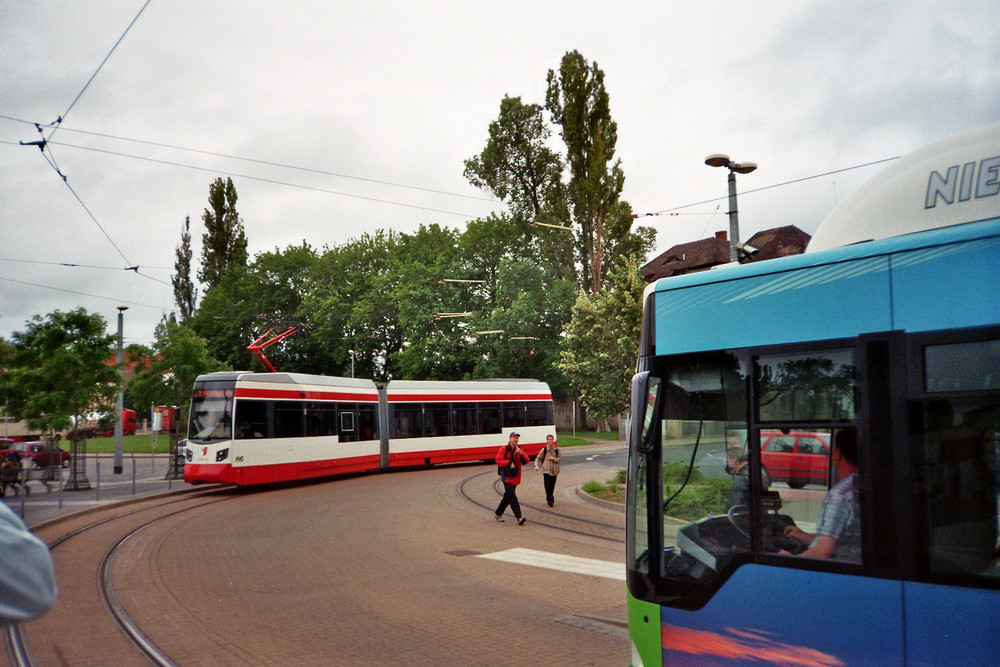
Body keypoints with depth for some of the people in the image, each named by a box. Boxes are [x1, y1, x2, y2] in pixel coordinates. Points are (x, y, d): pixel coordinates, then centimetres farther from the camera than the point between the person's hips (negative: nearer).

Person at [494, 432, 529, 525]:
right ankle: (519, 517, -17)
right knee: (512, 497, -12)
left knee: (508, 497, 14)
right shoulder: (504, 449, -6)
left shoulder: (519, 449, 10)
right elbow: (498, 460, -11)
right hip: (507, 476, -6)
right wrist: (509, 463, -18)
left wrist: (521, 453, -16)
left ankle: (498, 514, 29)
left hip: (515, 477, 6)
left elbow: (526, 461, 1)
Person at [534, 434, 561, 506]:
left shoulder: (556, 449, 3)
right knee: (547, 485, -13)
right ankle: (550, 499, -5)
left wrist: (553, 458, -11)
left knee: (552, 485, 7)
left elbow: (560, 458, 5)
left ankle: (549, 499, 23)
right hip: (546, 470, -2)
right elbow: (538, 458, 6)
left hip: (554, 470, 2)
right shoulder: (544, 449, -1)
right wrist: (536, 465, -9)